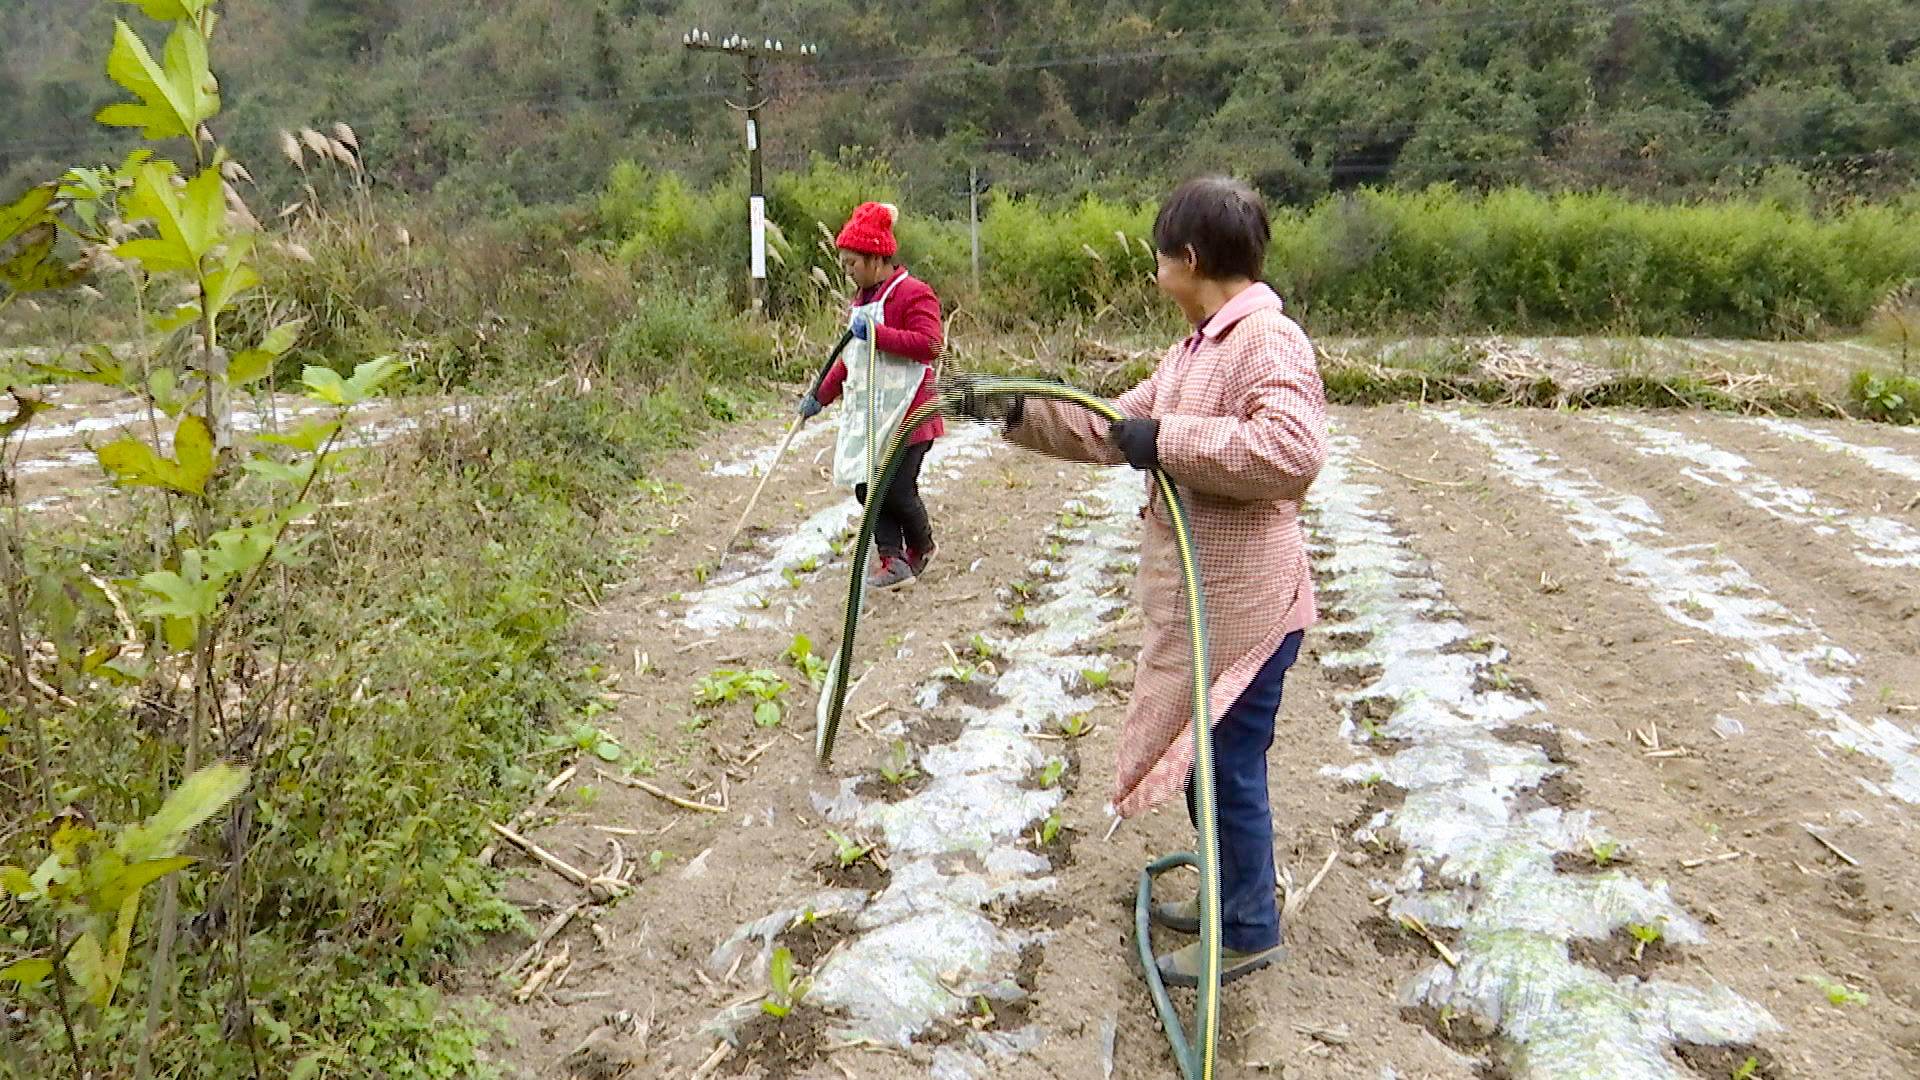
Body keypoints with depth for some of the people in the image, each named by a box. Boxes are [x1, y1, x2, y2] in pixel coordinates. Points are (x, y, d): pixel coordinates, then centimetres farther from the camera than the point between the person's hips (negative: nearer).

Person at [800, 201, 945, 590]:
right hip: (866, 410, 9)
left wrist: (876, 332, -27)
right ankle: (892, 559, 4)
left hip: (906, 411, -9)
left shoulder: (913, 293, -11)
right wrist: (822, 396, 25)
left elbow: (929, 345, -24)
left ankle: (921, 547, 20)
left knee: (896, 489, -6)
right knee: (867, 485, 1)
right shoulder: (863, 297, 18)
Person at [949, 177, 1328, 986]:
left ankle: (1250, 931, 20)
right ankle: (1228, 897, 37)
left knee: (1227, 765, 2)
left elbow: (1294, 449, -35)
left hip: (1242, 608, -10)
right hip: (1198, 601, 10)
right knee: (1201, 756, 20)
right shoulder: (1198, 348, 12)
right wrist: (1013, 411, 14)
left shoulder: (1266, 340, -19)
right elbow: (1111, 429, 18)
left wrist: (1168, 442, -28)